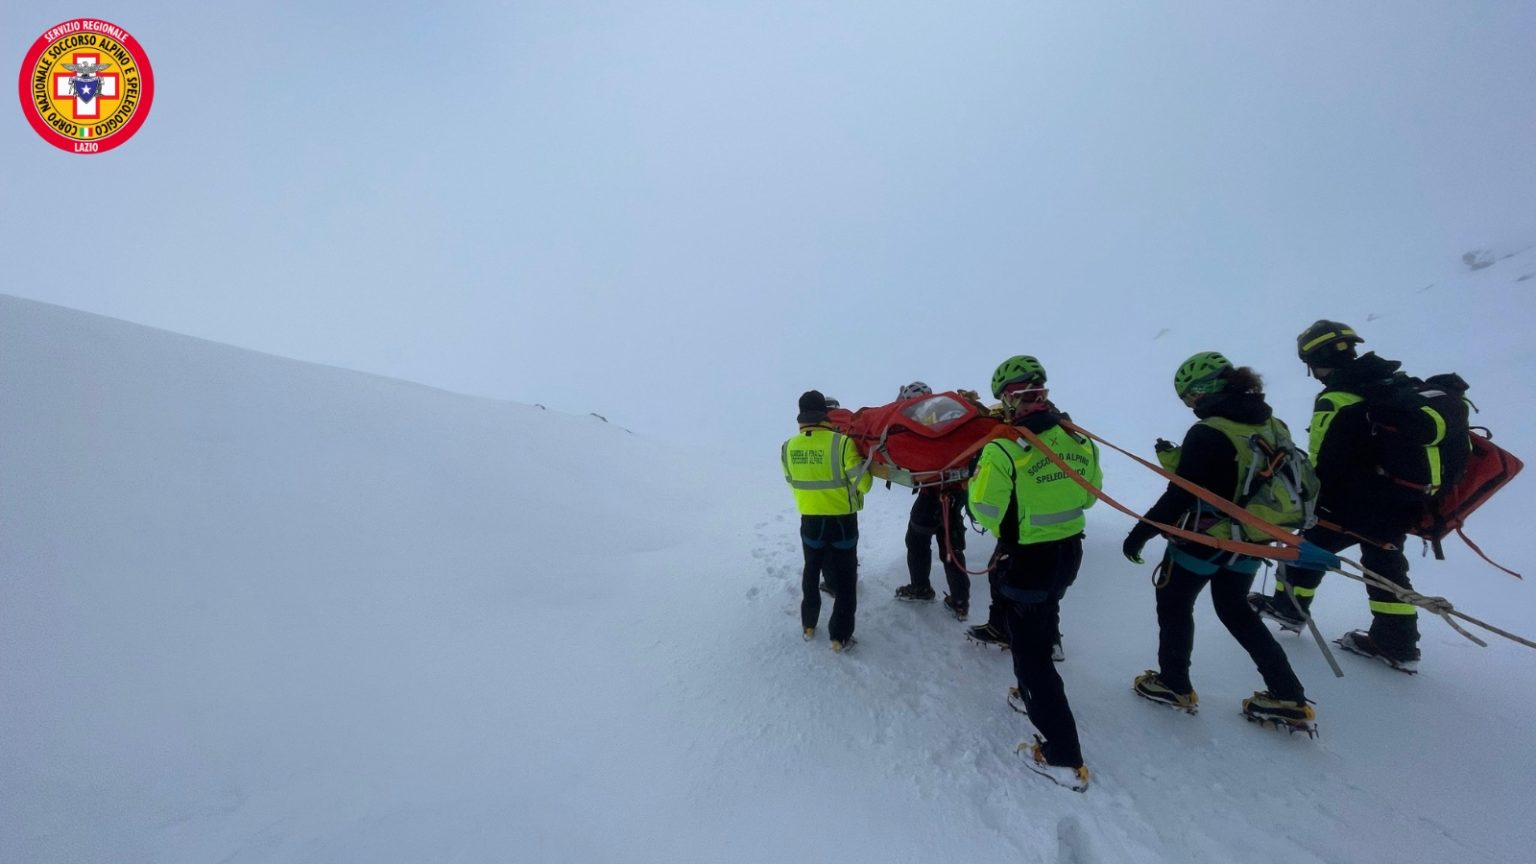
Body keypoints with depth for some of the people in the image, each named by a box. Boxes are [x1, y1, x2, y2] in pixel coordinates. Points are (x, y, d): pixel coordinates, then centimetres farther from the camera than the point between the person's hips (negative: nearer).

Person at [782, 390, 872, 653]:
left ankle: (808, 626, 37)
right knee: (845, 580, 13)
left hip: (810, 522, 4)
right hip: (842, 522, -3)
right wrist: (865, 465, 4)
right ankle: (840, 637, 21)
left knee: (811, 574, 24)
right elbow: (863, 484, -17)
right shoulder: (841, 443, -21)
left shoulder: (788, 448, -8)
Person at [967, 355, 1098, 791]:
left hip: (1027, 560, -7)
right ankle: (1033, 696, 49)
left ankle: (1064, 758, 16)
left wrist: (978, 474, -3)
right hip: (1069, 551, 7)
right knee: (1041, 631, 28)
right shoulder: (1077, 439, -4)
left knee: (1030, 650, 7)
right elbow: (1089, 495, 8)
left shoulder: (1003, 450, -25)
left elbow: (984, 509, -20)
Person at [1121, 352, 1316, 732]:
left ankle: (1175, 685, 27)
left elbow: (1180, 496, -23)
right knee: (1235, 609, 25)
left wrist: (1140, 533, -15)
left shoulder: (1207, 432, -23)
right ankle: (1289, 698, 27)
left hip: (1205, 537, -7)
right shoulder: (1272, 425, 0)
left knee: (1173, 602, 14)